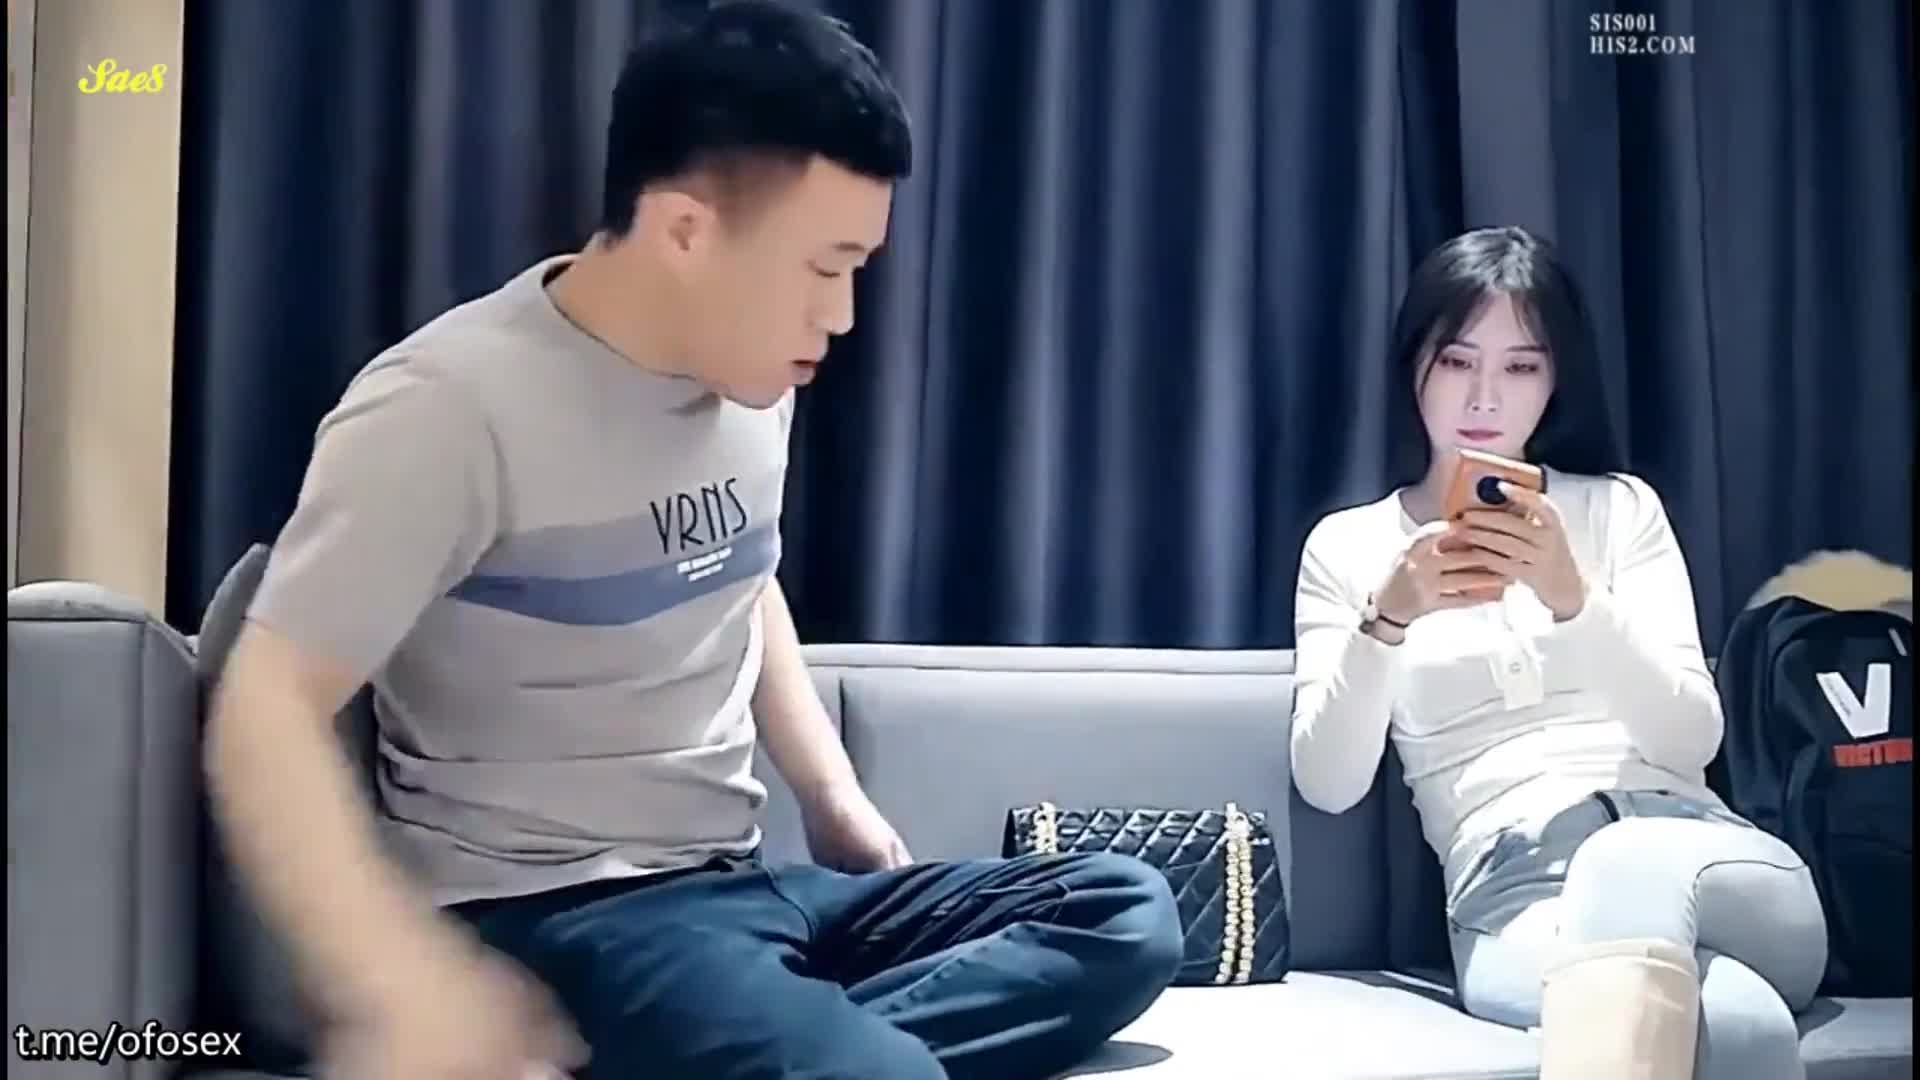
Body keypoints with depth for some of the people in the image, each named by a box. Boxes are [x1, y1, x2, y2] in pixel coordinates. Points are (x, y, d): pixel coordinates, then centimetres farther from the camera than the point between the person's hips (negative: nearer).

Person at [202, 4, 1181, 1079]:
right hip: (549, 914, -9)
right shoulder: (453, 407, -16)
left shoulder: (752, 379, 8)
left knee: (1127, 911, -7)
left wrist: (837, 798, 14)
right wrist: (397, 988, -35)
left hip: (745, 884, 9)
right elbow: (267, 712, -21)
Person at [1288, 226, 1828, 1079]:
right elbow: (1326, 783, 3)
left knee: (1632, 865, -39)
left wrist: (1575, 600, -14)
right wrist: (1385, 622, -15)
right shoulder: (1346, 546, 15)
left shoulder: (1621, 506, 16)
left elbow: (1692, 740, 3)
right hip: (1512, 891, -3)